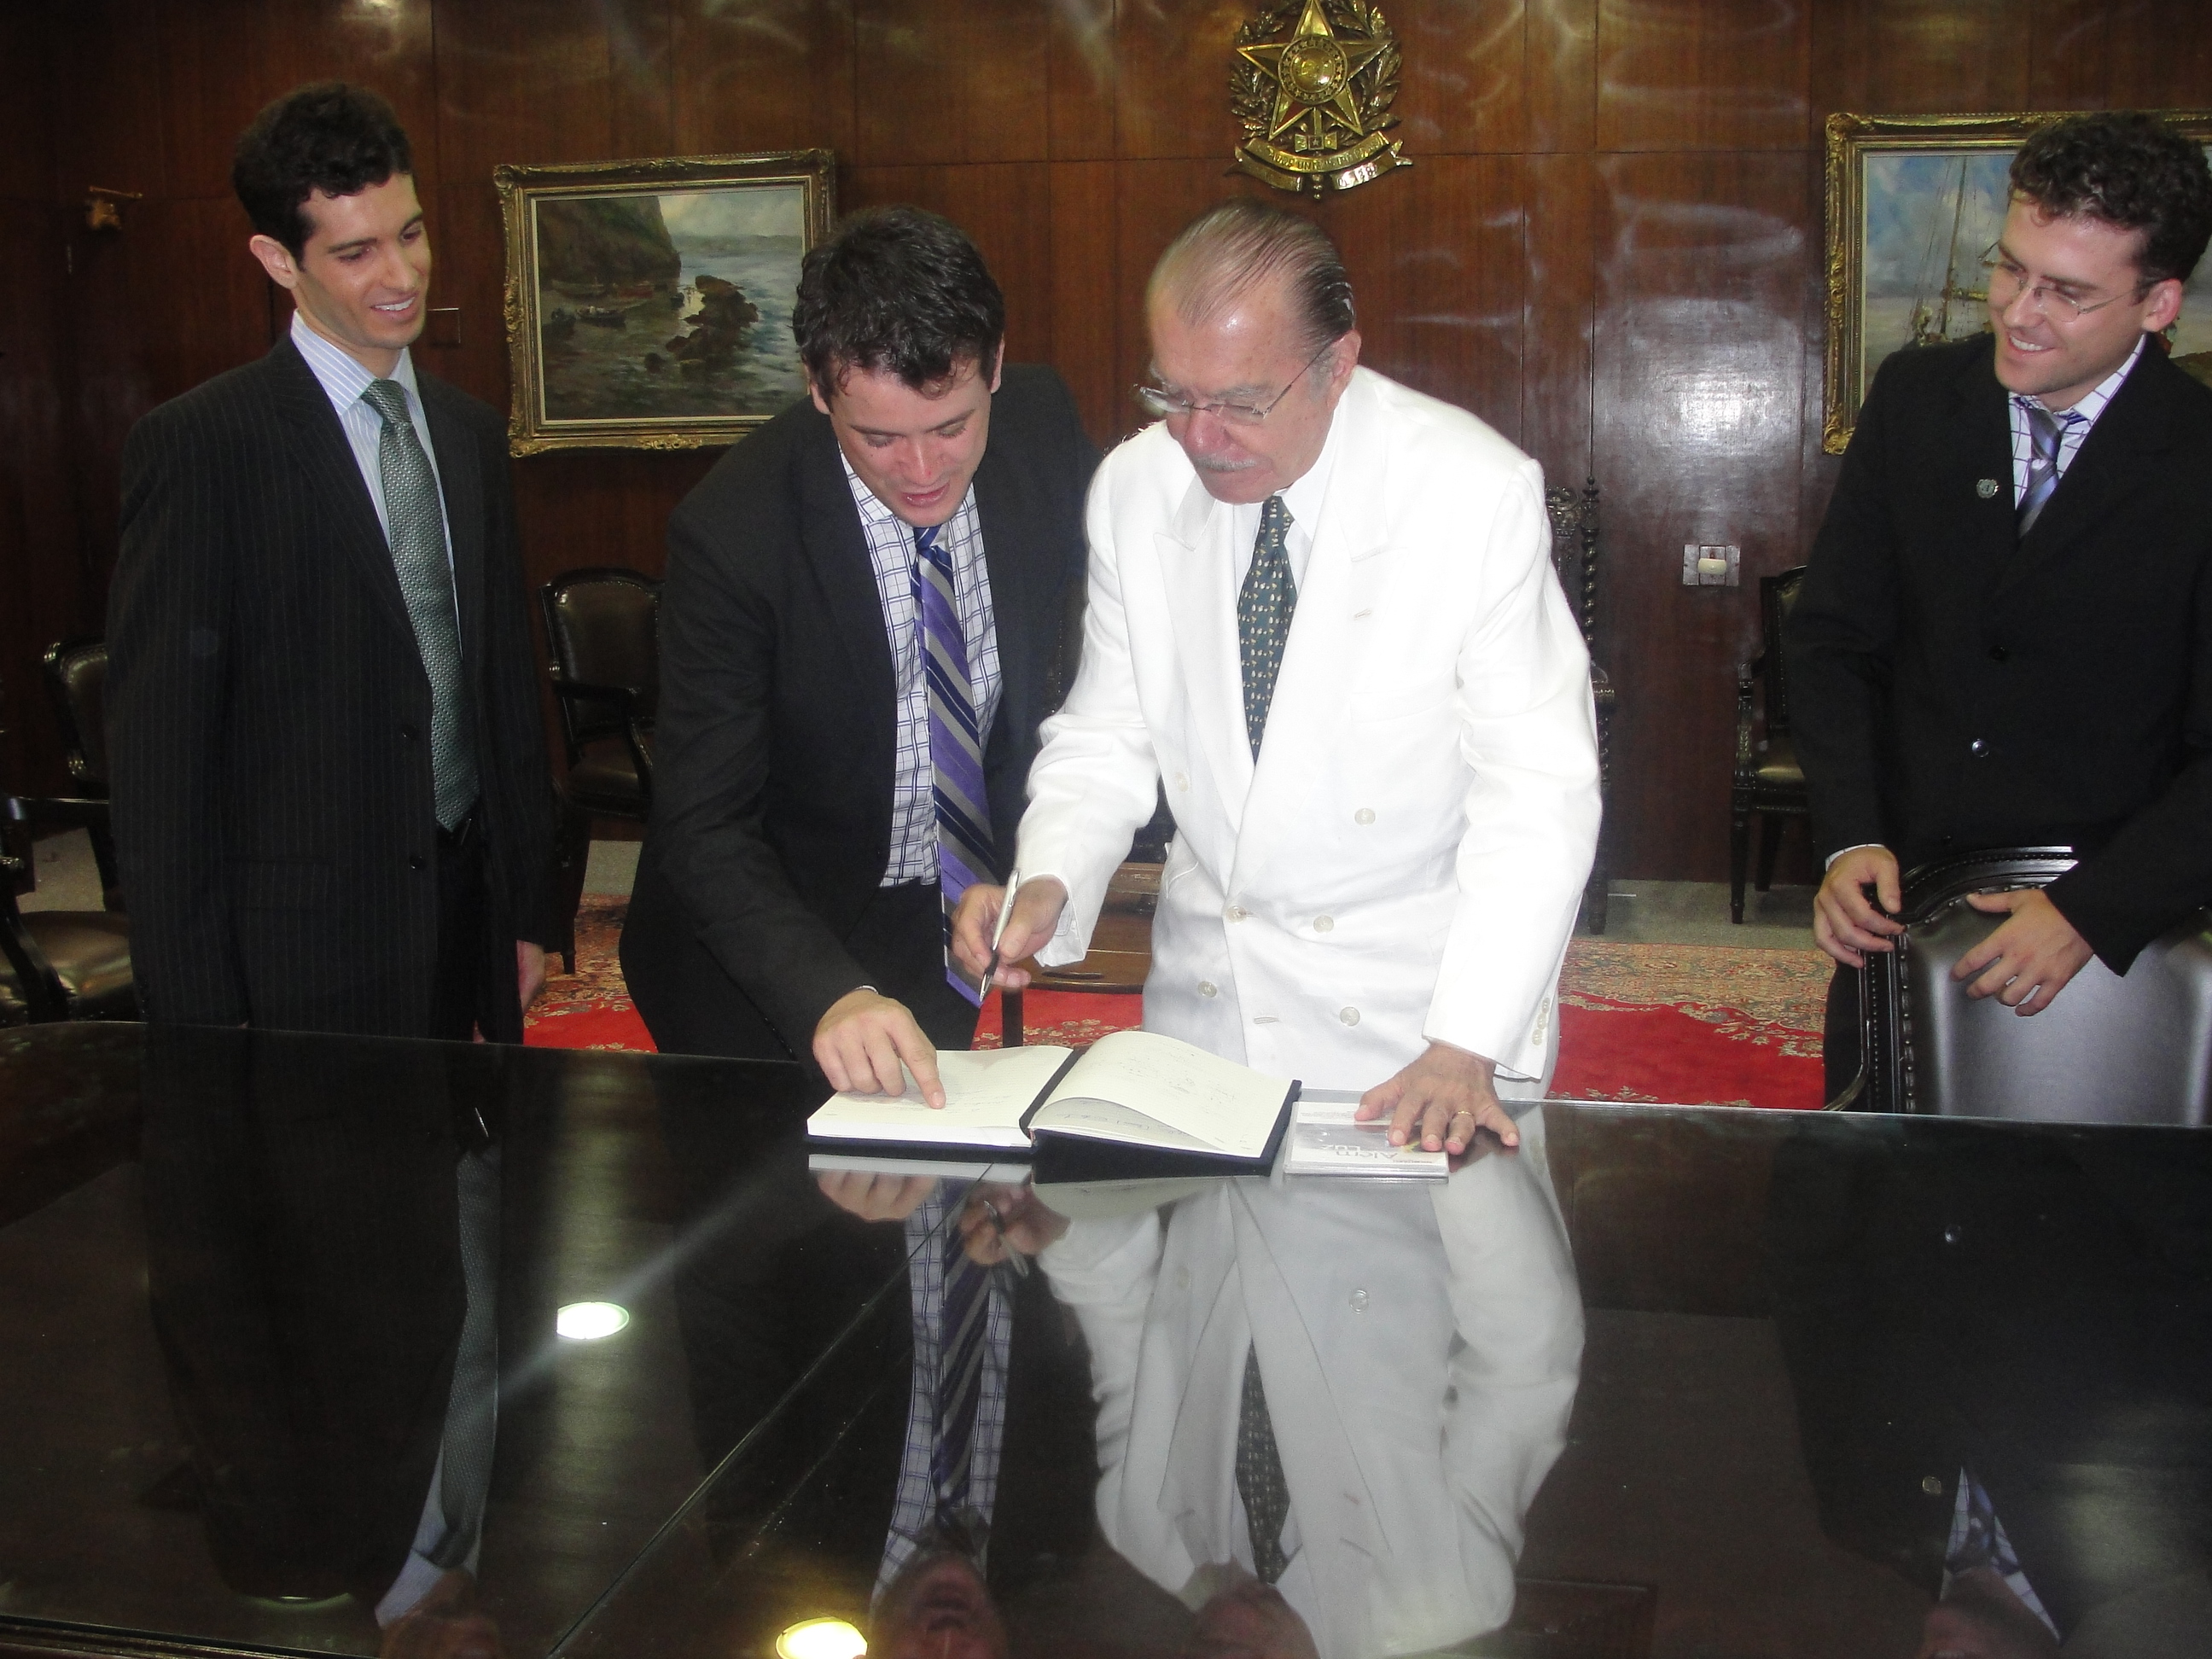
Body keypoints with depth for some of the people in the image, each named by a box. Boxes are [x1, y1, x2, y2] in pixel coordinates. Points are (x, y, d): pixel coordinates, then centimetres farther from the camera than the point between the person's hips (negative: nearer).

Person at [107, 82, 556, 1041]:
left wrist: (528, 908, 14)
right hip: (306, 950, -5)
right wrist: (199, 1015, -11)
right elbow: (156, 754, -10)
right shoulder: (198, 446, -10)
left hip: (469, 916, 6)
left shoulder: (471, 433, 11)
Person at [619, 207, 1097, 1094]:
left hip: (959, 912, 4)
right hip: (769, 955, -4)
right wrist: (828, 995, -43)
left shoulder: (1043, 425, -15)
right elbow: (704, 831, -26)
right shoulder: (731, 530, -28)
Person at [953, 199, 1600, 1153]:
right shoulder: (1133, 487, -5)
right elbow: (1110, 735, 3)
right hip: (1204, 995, 3)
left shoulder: (1478, 495, -17)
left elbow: (1536, 792, -16)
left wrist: (1466, 1047, -24)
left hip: (1415, 1000, -3)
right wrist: (1048, 882, -17)